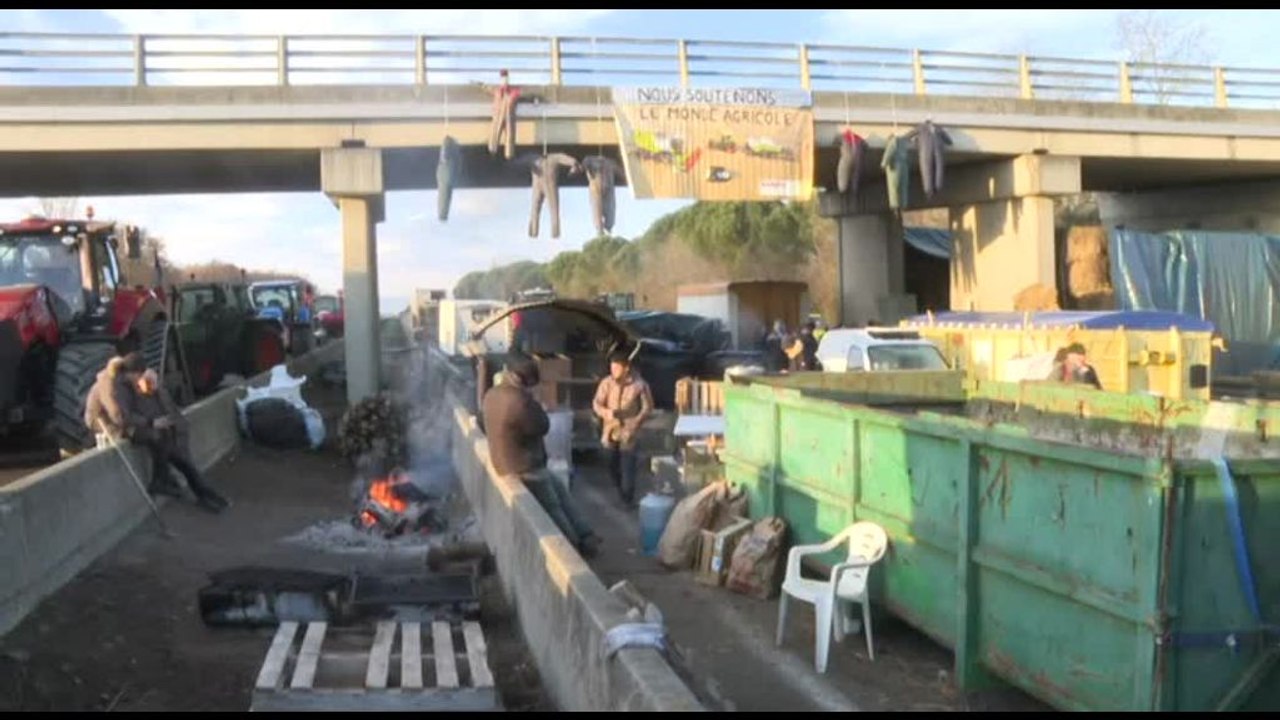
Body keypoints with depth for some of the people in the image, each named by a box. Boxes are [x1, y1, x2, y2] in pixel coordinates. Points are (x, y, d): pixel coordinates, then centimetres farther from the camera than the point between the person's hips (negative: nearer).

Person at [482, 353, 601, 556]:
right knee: (553, 507, 10)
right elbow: (542, 427, -18)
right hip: (525, 469, -10)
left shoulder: (493, 394, 0)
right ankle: (575, 546, 27)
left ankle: (584, 536, 27)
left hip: (508, 462, 10)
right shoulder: (518, 400, -31)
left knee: (560, 491, 21)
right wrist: (530, 399, -10)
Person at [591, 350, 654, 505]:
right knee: (612, 465, 13)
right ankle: (620, 494, 35)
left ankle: (628, 500, 7)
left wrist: (634, 425, -14)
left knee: (627, 466, -6)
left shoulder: (639, 385, -11)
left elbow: (647, 408, -3)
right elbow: (596, 404, 0)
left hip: (628, 432, -3)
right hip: (610, 430, 3)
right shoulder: (606, 383, -5)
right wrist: (606, 412, -22)